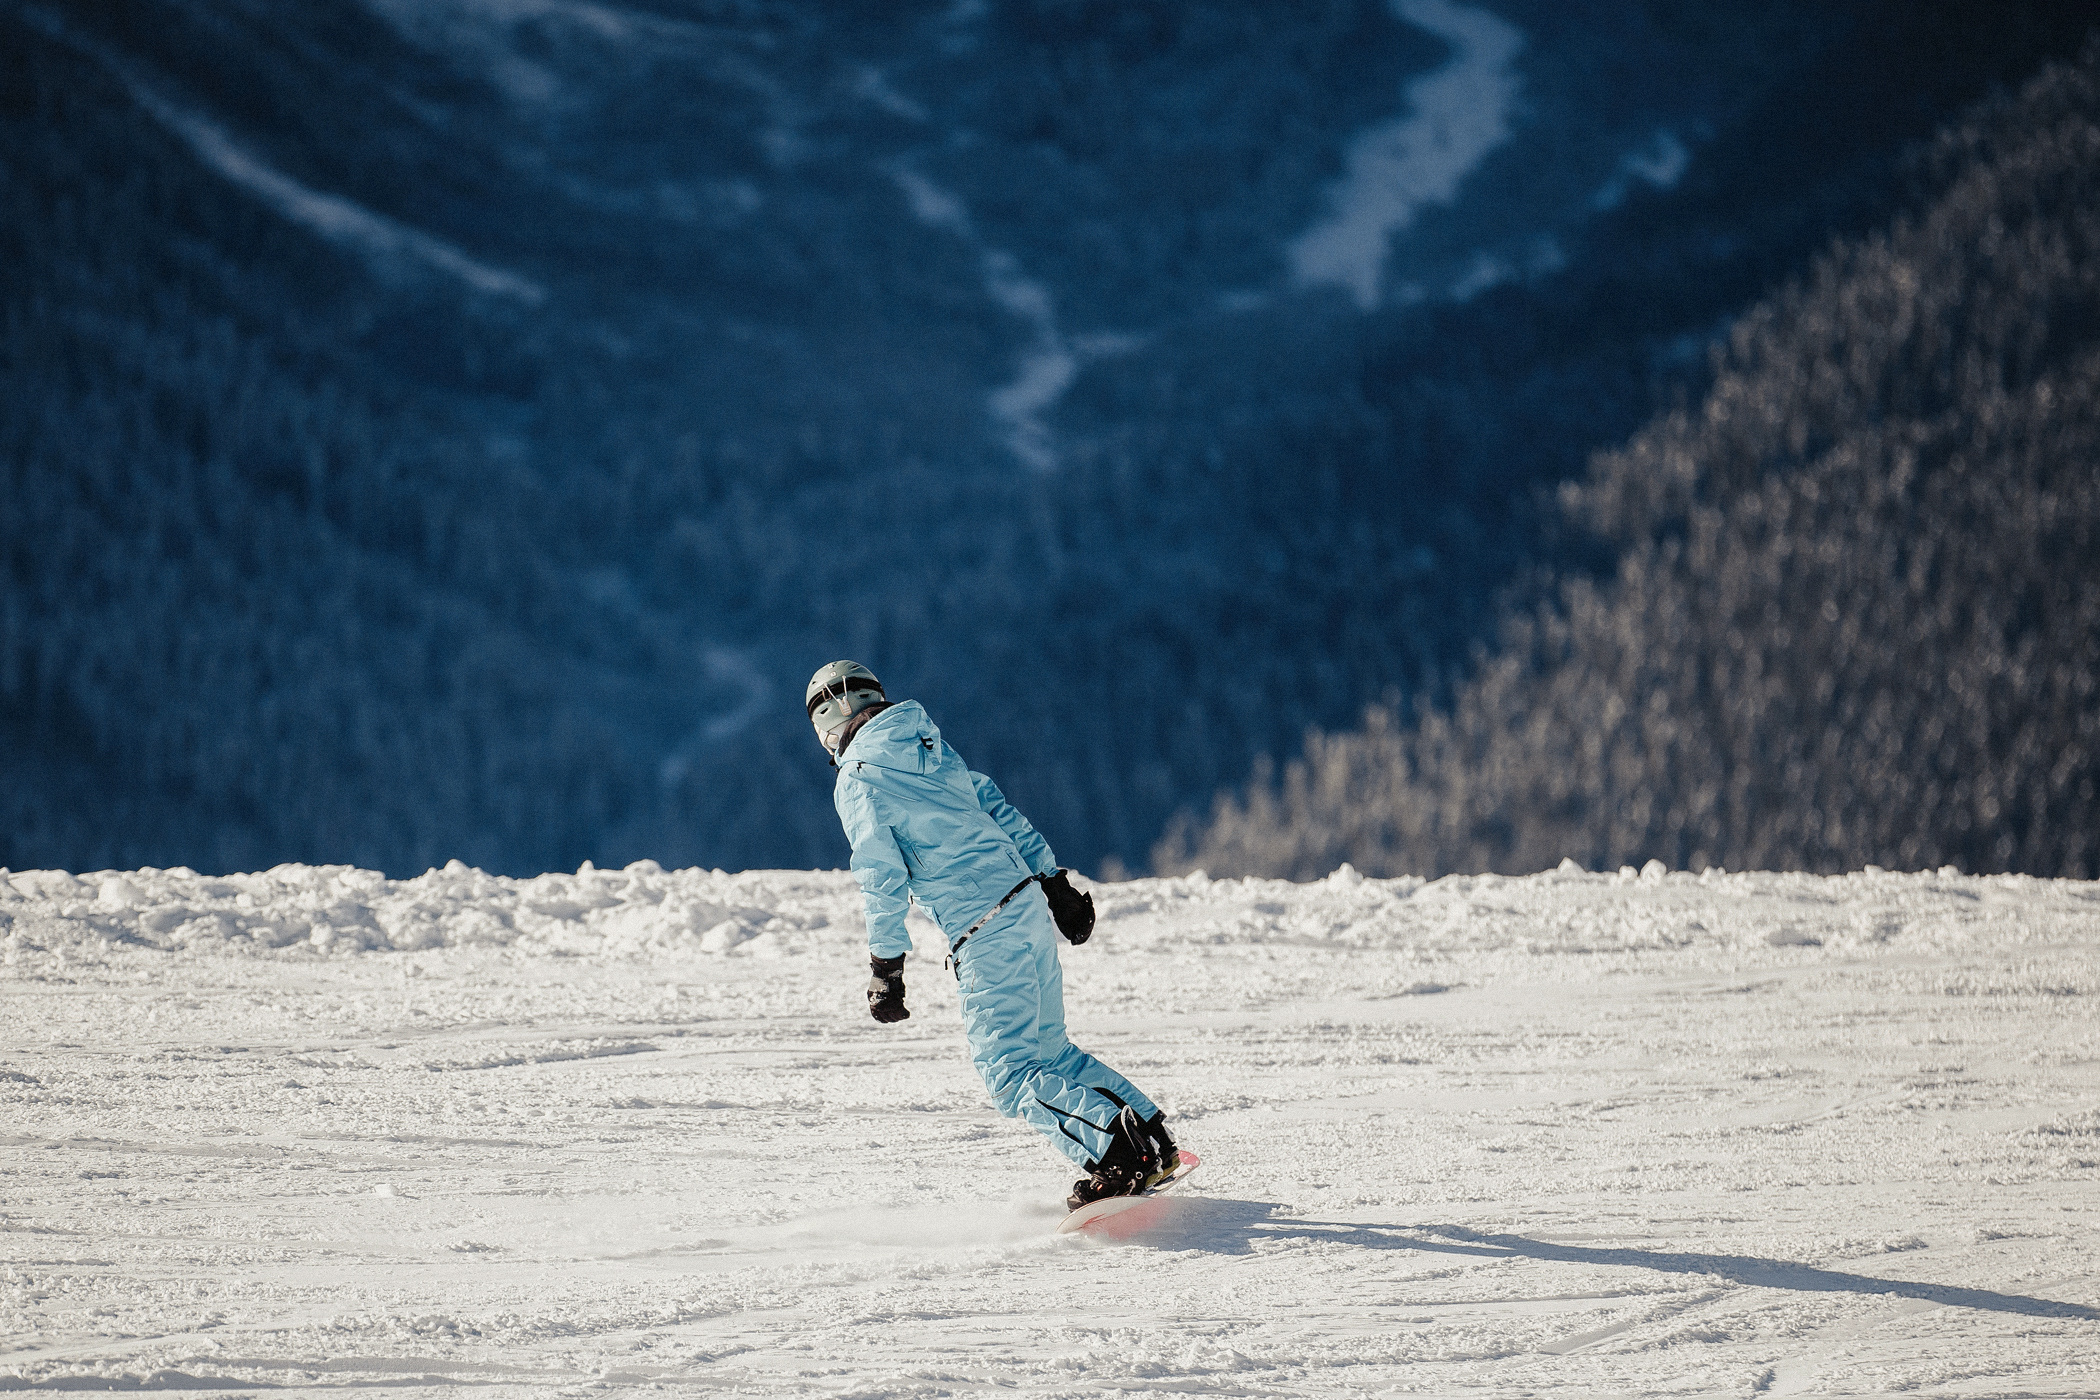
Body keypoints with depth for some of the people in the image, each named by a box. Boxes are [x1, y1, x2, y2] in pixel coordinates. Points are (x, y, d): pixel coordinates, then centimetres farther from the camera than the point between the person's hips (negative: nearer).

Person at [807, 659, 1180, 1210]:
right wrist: (1054, 882, 21)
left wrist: (886, 966, -6)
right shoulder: (930, 746, 17)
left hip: (984, 934, -8)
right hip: (1028, 900, 8)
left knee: (1008, 1071, -6)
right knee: (1049, 1051, 18)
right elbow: (999, 811, 18)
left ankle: (1113, 1152, -20)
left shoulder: (856, 781, -5)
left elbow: (882, 878, -10)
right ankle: (1154, 1139, 15)